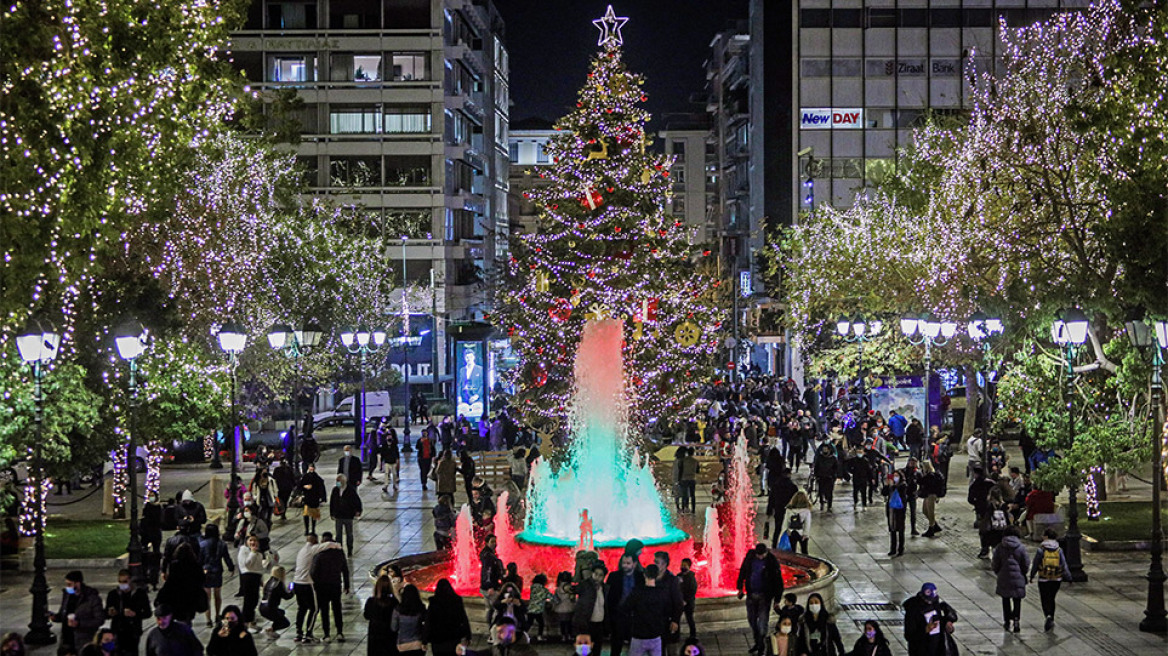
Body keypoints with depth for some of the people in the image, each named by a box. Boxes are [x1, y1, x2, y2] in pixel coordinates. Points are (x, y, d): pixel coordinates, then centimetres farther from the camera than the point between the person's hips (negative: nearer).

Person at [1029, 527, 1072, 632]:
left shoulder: (1041, 549, -10)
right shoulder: (1059, 550, -1)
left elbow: (1035, 564, -5)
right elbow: (1064, 565, -2)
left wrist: (1032, 576, 7)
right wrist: (1068, 577, 5)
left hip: (1044, 579, -4)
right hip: (1057, 579, 4)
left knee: (1045, 600, 1)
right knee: (1051, 599, 20)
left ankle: (1048, 616, -25)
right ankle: (1051, 621, 26)